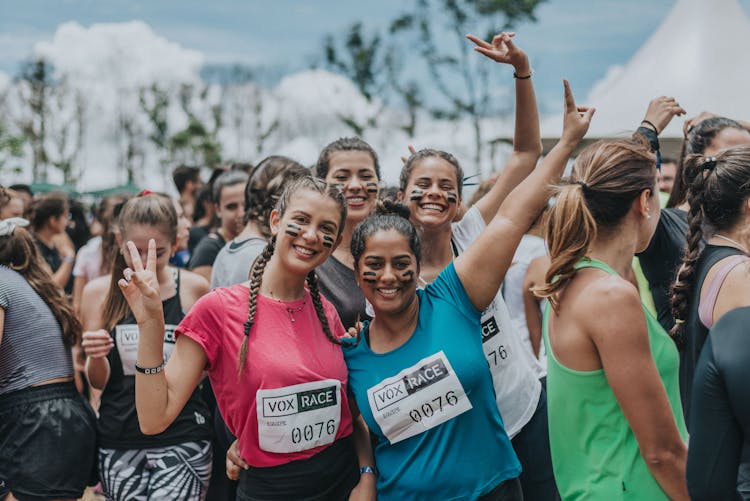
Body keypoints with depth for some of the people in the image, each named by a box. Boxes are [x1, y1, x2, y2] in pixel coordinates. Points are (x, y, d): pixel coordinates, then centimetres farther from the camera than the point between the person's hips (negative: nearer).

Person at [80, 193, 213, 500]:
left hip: (181, 440, -2)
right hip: (118, 439, 2)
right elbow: (99, 382, 7)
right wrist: (95, 357, -13)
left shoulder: (194, 288, -1)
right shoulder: (99, 292, 3)